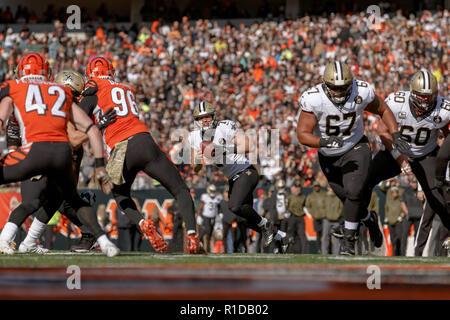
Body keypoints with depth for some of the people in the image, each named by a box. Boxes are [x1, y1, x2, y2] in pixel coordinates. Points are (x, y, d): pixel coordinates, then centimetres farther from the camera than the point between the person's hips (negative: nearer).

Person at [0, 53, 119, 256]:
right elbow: (91, 129, 24)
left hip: (36, 150, -4)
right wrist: (100, 167, 26)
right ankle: (103, 241, 16)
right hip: (63, 150, 4)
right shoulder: (63, 93, 28)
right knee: (72, 197, 30)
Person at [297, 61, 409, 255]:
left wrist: (395, 135, -11)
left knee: (354, 192, -19)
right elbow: (303, 134, -28)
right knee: (347, 196, 10)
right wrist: (323, 142, -46)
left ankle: (348, 242, -7)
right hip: (329, 156, 1)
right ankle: (369, 219, 42)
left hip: (356, 148, -1)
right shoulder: (313, 100, -27)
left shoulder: (361, 92, -20)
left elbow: (383, 110, 0)